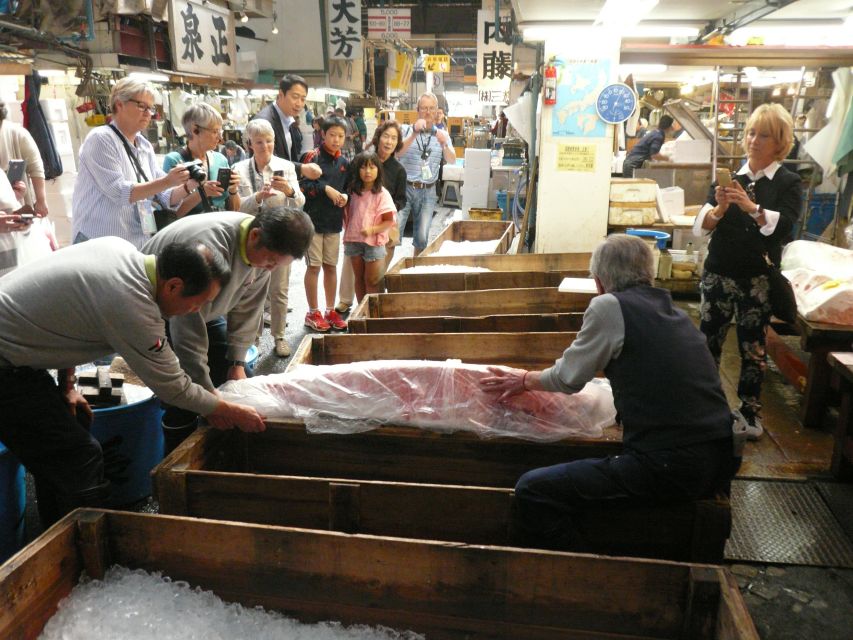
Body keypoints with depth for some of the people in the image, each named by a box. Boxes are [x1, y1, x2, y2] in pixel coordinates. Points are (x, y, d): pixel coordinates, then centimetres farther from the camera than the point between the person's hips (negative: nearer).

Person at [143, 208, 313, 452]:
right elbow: (189, 332, -39)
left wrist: (238, 362, -8)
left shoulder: (263, 249, -15)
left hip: (204, 308, 8)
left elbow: (247, 308, -4)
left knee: (235, 378, 5)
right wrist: (207, 397, -36)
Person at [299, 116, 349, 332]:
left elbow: (348, 188, 17)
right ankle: (313, 313, 13)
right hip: (314, 219, -5)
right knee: (314, 266, 2)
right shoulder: (313, 157, -7)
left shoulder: (344, 162, 9)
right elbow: (303, 185, -16)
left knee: (331, 266, 11)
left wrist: (345, 196, -4)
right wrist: (325, 188, -18)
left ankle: (330, 311, 22)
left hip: (334, 221, 5)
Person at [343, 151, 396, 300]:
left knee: (371, 281, 0)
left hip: (374, 242, -5)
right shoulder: (354, 192, 6)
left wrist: (372, 230, -23)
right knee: (359, 279, 13)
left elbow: (389, 221, -11)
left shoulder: (382, 194, -9)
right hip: (354, 241, 5)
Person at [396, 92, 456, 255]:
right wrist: (415, 134, -25)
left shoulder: (442, 134, 9)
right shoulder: (407, 130, 1)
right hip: (405, 188, -2)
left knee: (422, 237, 7)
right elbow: (397, 152, -15)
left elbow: (452, 160, -1)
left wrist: (444, 144, -20)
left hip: (428, 192, 3)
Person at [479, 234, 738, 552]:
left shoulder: (610, 306, -8)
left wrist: (525, 380, 21)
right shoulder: (672, 310, 14)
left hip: (671, 467, -9)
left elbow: (568, 378, 2)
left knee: (532, 492, -6)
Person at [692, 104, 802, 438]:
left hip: (758, 279, -2)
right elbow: (701, 227, -2)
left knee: (753, 347, 5)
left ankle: (750, 411, 19)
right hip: (717, 274, 2)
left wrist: (750, 206, -31)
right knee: (708, 342, 4)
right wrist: (720, 209, -22)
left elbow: (782, 228, -16)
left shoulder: (788, 183, 1)